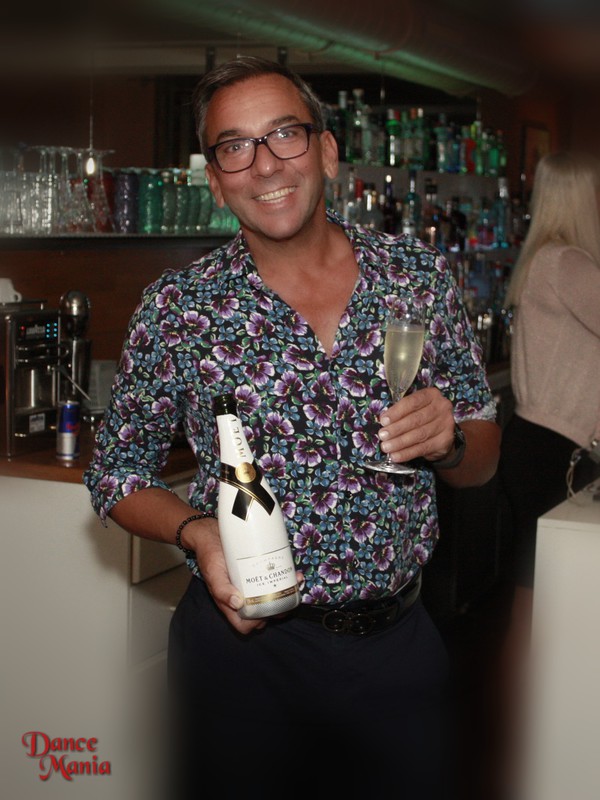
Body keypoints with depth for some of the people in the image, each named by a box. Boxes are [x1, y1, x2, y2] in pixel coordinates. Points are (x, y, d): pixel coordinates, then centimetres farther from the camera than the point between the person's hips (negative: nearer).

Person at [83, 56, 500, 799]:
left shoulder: (421, 276, -1)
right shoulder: (177, 307, -6)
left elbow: (483, 457, 8)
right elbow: (116, 474, 2)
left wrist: (448, 440, -15)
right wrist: (197, 531, -16)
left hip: (400, 643, 2)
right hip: (243, 644, -2)